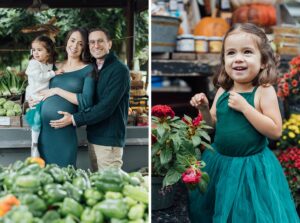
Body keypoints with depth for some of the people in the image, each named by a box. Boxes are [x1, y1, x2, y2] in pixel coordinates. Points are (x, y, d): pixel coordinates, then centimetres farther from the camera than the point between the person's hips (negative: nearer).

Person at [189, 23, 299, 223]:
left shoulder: (264, 91, -15)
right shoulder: (222, 91, -1)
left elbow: (275, 131, -21)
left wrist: (244, 107, -25)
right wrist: (204, 108, -8)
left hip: (251, 166, -5)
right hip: (220, 162, 5)